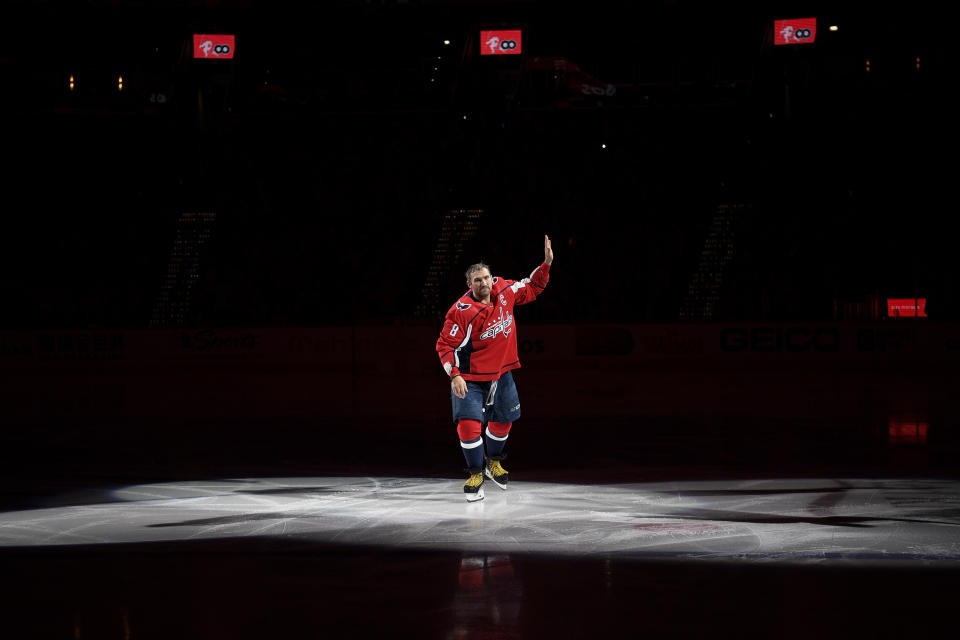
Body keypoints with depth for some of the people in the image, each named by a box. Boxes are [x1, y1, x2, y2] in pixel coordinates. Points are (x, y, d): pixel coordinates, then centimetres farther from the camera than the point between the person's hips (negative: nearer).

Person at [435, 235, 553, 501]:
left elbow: (531, 289, 11)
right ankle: (476, 474, 0)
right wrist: (454, 376, -25)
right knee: (469, 423, -17)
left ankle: (494, 462, 44)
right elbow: (446, 344, -18)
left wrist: (546, 264, 0)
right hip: (469, 377, -6)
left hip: (501, 372, 6)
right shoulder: (462, 311, -23)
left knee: (503, 419, 18)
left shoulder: (504, 291, -7)